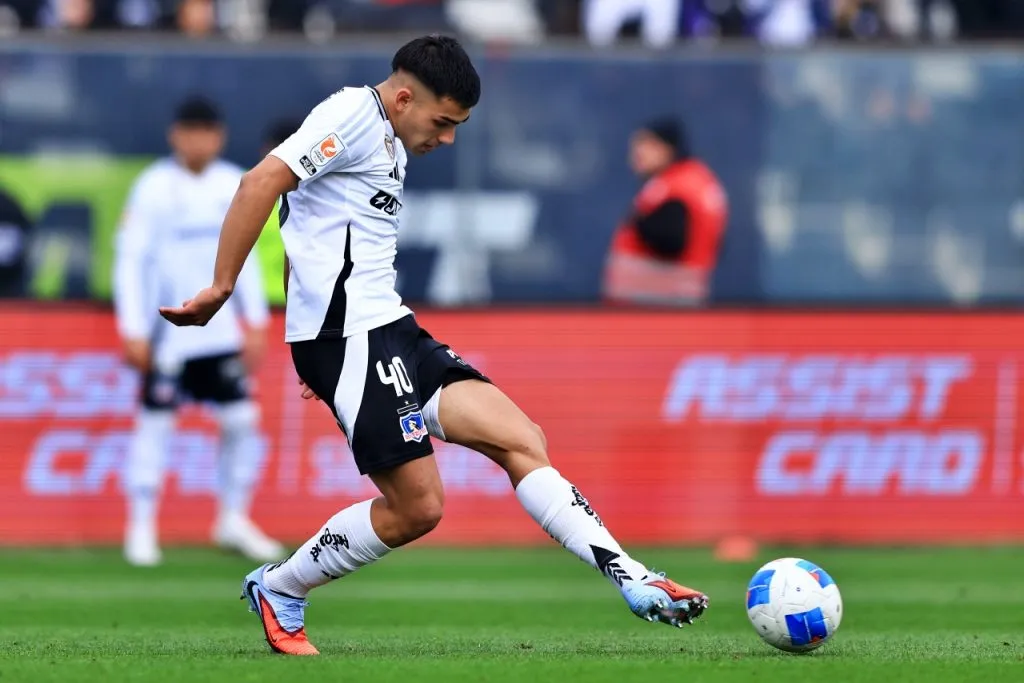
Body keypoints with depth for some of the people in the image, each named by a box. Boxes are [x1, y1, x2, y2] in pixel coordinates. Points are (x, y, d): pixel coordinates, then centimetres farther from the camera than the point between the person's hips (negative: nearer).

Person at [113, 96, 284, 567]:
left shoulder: (232, 185, 6)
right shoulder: (154, 188, -8)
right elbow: (130, 259, -9)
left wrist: (255, 322, 12)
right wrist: (133, 331, -13)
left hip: (220, 330, 5)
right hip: (168, 334, -5)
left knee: (243, 419, 3)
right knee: (155, 423, -2)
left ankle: (233, 520, 16)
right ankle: (141, 529, 7)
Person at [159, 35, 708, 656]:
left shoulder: (389, 145, 21)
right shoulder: (354, 114, -9)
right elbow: (262, 184, -19)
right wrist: (222, 288, -19)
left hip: (389, 330, 10)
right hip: (350, 337, -10)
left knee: (524, 442, -1)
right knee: (417, 506, -8)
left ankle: (633, 580, -6)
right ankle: (277, 591, 10)